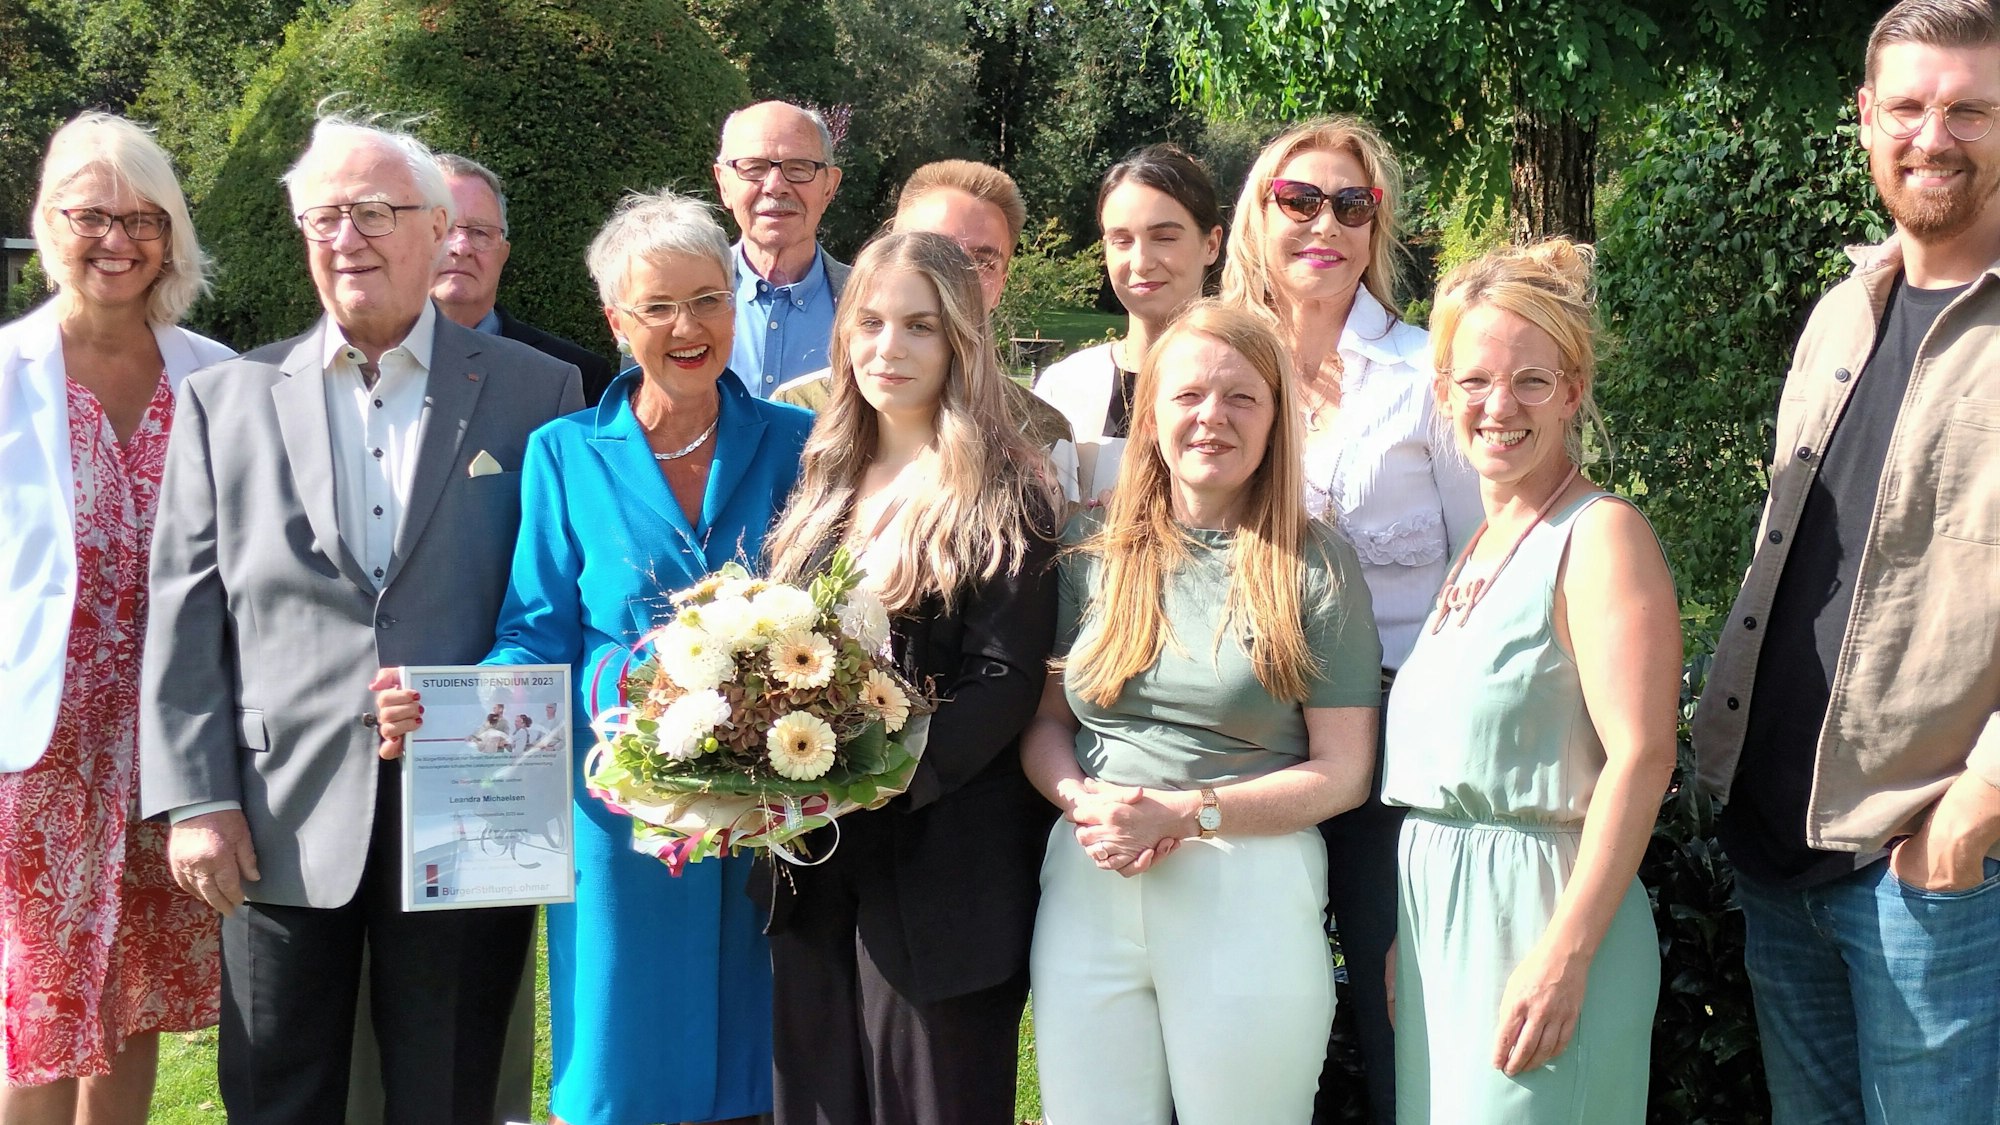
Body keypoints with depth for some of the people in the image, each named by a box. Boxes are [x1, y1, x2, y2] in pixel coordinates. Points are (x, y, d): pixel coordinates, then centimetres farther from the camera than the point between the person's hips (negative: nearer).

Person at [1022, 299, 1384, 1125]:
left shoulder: (1315, 568, 0)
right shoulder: (1091, 550, 8)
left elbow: (1343, 771, -3)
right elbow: (1045, 720, 11)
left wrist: (1186, 812, -12)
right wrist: (1082, 802, -10)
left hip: (1251, 893, -2)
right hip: (1089, 887, 3)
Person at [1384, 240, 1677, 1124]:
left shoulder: (1599, 534, -10)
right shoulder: (1477, 548, 14)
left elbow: (1640, 757, -18)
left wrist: (1564, 955, -23)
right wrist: (1404, 935, 13)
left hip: (1536, 911, -8)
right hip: (1436, 917, 8)